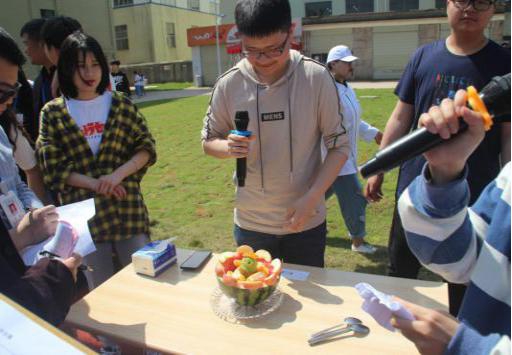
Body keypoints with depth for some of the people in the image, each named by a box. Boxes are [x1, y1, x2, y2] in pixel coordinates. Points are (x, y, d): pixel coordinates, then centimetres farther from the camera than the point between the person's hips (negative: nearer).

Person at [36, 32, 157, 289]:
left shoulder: (121, 104, 4)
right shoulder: (52, 113, 1)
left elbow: (146, 147, 1)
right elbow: (53, 168, -1)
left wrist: (117, 175, -15)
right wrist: (95, 184, -14)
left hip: (128, 207, 1)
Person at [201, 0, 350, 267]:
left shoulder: (317, 77, -13)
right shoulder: (228, 84, -10)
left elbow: (339, 145, -7)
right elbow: (208, 140, 3)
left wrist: (311, 198, -17)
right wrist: (228, 147, -20)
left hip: (306, 222, -1)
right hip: (250, 224, 1)